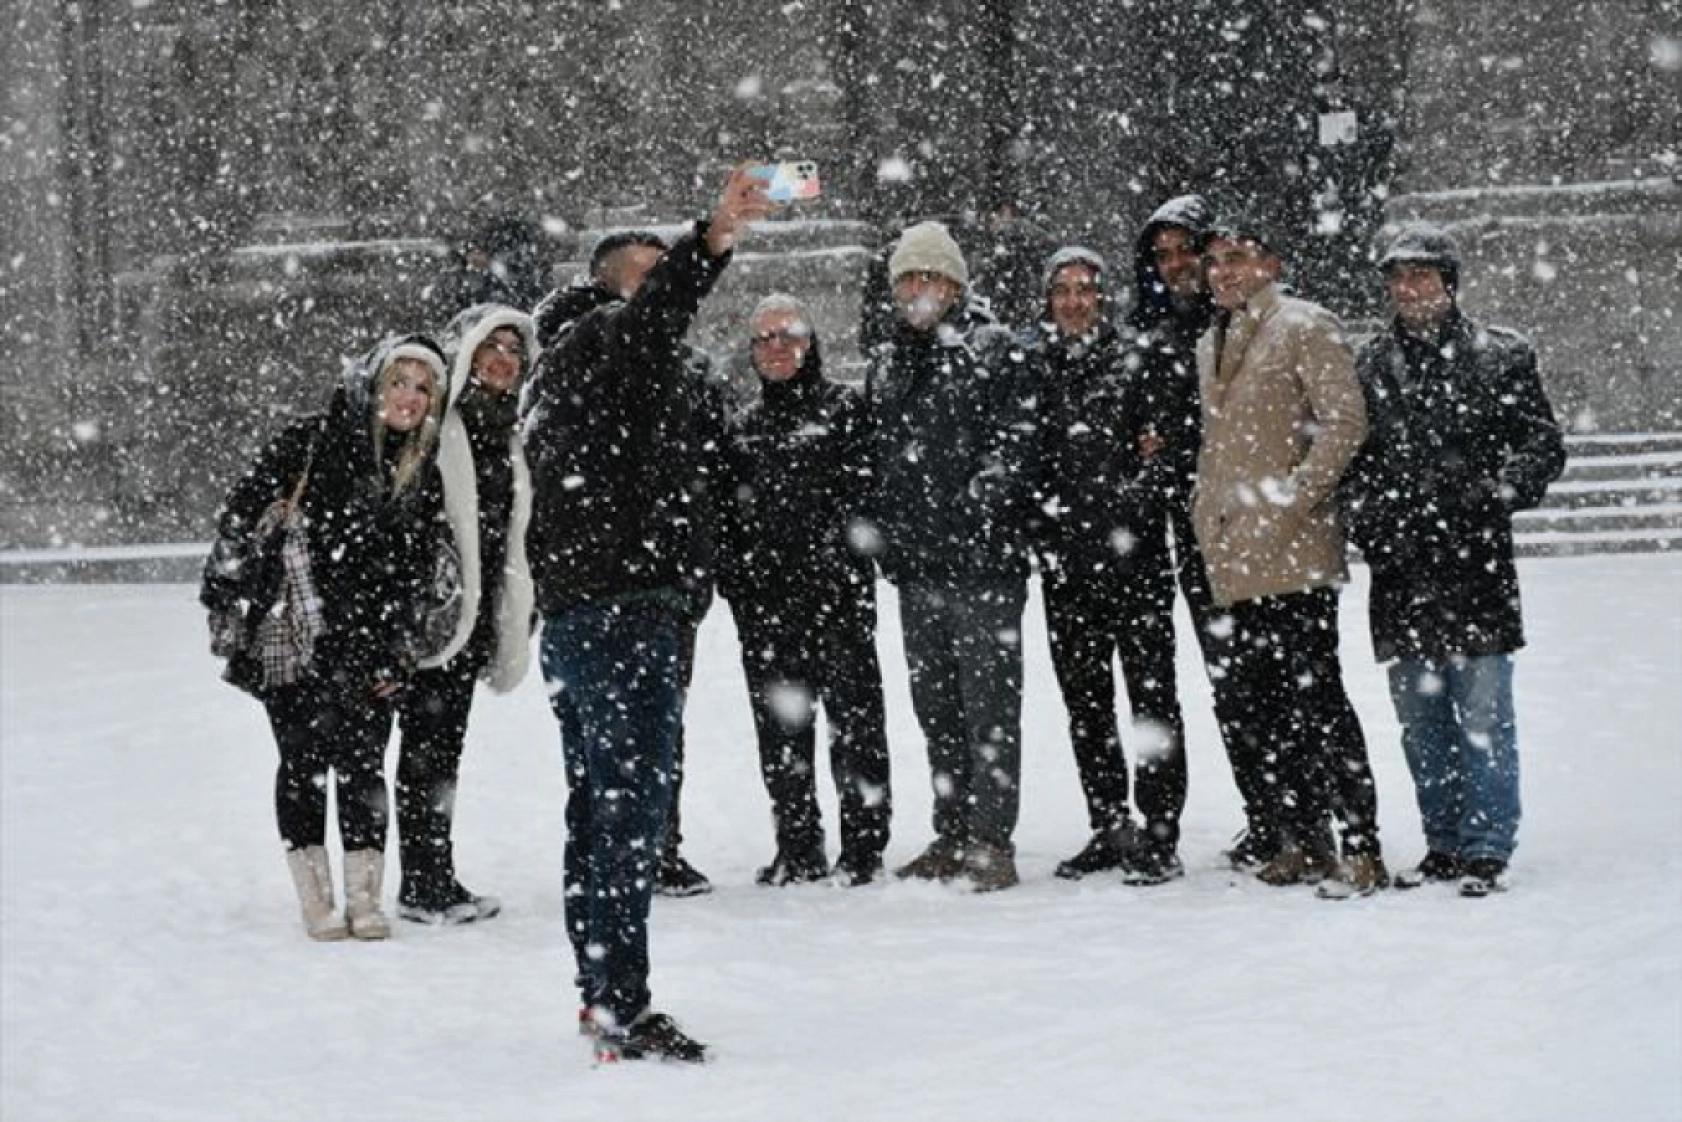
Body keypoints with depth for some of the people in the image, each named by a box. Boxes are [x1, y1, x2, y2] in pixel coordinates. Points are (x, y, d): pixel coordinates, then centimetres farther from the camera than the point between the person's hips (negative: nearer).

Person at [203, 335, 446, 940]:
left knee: (362, 763, -1)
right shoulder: (309, 442, -7)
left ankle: (364, 895, 6)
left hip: (367, 645, 3)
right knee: (305, 758, -1)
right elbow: (240, 516, -4)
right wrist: (225, 603, -5)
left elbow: (417, 571, 11)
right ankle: (315, 898, 4)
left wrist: (401, 652, 7)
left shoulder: (424, 472, 6)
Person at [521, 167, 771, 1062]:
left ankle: (601, 991, 23)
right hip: (626, 608, -11)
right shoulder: (602, 337, -5)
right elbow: (654, 311, -30)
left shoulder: (565, 361, 26)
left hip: (571, 612, 11)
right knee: (632, 801, -14)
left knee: (597, 804, 15)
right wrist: (714, 237, -46)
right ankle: (623, 1008, -17)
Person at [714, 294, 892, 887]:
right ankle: (798, 847, 14)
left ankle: (863, 844, 0)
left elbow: (863, 488, -5)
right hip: (763, 597, 5)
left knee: (852, 711, -4)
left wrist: (840, 561, -15)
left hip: (835, 589, -5)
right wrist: (733, 577, 5)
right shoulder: (744, 426, 18)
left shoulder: (844, 407, 3)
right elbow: (728, 511, 18)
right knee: (779, 723, 7)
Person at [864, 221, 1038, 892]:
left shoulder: (994, 354, -2)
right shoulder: (884, 366, 16)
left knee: (989, 705, -5)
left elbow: (1013, 449, -9)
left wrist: (971, 510, -17)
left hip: (982, 562, -6)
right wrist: (884, 536, 10)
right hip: (915, 565, 6)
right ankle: (953, 837, 19)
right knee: (936, 707, 11)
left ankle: (993, 843, -3)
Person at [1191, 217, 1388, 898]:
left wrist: (1293, 500, -17)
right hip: (1235, 562, 8)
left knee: (1314, 702, -9)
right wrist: (1208, 515, 16)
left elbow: (1346, 422, -12)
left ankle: (1362, 852, -4)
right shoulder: (1212, 345, 21)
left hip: (1295, 556, -8)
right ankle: (1299, 843, 18)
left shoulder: (1305, 328, -3)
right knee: (1241, 708, 8)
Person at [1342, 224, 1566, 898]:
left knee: (1482, 717, -4)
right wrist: (1365, 519, 0)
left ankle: (1486, 849, 3)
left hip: (1476, 566, -4)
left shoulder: (1501, 357, 3)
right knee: (1421, 722, 10)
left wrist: (1495, 495, -15)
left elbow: (1544, 448, 2)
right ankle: (1445, 843, 21)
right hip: (1400, 574, 4)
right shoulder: (1369, 367, 12)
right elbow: (1349, 461, 17)